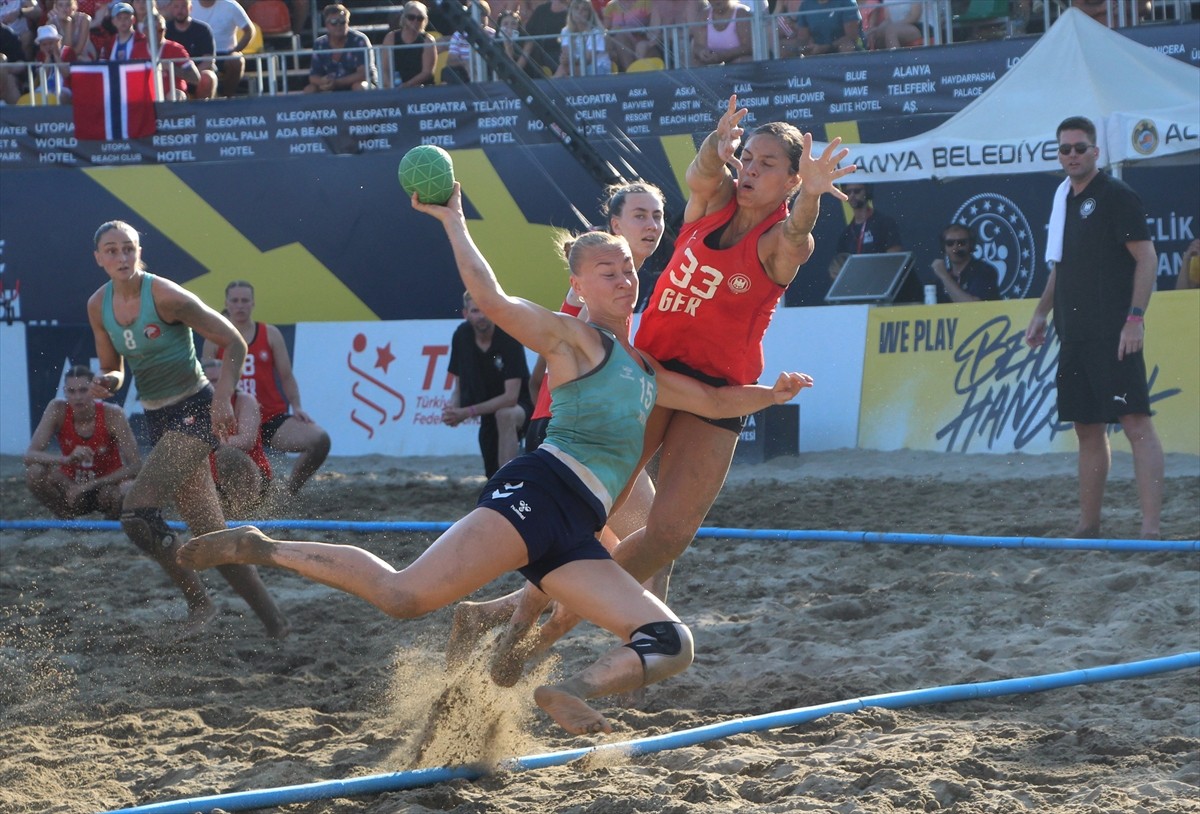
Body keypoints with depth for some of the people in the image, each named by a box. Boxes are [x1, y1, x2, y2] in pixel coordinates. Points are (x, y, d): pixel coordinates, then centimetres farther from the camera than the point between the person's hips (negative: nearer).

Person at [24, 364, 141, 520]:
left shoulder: (112, 414, -20)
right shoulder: (57, 410, -15)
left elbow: (135, 465, -21)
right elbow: (30, 456, -21)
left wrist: (91, 485, -26)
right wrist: (67, 459, -40)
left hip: (108, 485, -2)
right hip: (72, 487, 2)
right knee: (34, 473, -27)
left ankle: (112, 519, -1)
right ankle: (67, 519, -4)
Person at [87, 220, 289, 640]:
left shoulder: (166, 296, -16)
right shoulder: (98, 306, 3)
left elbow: (233, 342, -11)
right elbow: (114, 370, 15)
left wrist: (223, 398, -23)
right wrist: (106, 382, -8)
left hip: (195, 412, -7)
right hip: (159, 419, 7)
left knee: (136, 510, -20)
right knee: (209, 530, 5)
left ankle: (197, 601, -5)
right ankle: (273, 621, 11)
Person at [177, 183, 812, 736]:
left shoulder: (647, 373, 28)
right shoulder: (573, 338, 4)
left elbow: (713, 401, 41)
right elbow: (492, 300, -11)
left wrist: (769, 394, 28)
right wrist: (453, 221, -10)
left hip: (576, 535, 8)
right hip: (540, 492, -8)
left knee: (673, 647, -4)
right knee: (405, 595, -23)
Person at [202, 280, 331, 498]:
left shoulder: (270, 335, 5)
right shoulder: (215, 340, 4)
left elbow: (286, 376, 7)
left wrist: (296, 407, -5)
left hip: (273, 419, 0)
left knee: (320, 440, -23)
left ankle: (289, 494, -7)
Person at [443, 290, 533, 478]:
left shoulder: (508, 338, -24)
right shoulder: (461, 336, -8)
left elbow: (511, 397, -29)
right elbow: (459, 385, 1)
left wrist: (467, 412, -31)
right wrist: (453, 410, -21)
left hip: (520, 407, -6)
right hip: (489, 411, 6)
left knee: (505, 415, -40)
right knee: (493, 475, 10)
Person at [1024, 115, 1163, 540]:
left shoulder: (1116, 196, -6)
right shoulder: (1064, 200, 17)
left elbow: (1147, 256, -11)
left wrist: (1135, 317, -18)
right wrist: (1041, 312, 18)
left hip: (1113, 334, -8)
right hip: (1075, 336, 8)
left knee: (1136, 424, -12)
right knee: (1088, 430, 12)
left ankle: (1151, 528, -17)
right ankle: (1088, 526, 18)